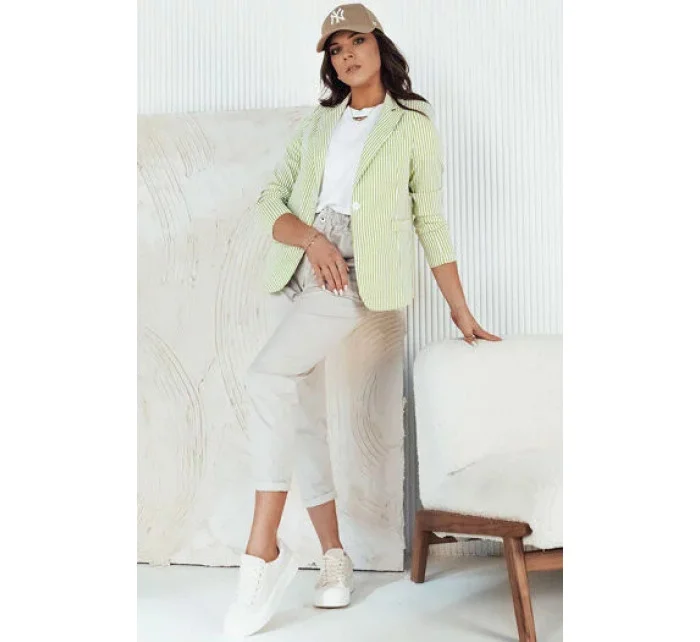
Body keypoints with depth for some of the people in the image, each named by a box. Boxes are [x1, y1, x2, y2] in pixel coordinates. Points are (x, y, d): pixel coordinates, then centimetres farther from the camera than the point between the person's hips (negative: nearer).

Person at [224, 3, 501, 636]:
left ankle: (264, 550, -21)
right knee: (305, 413, 2)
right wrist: (309, 236, -11)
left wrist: (461, 312, 5)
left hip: (356, 274, -5)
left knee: (268, 376, -25)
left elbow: (432, 223, 7)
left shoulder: (414, 127, 7)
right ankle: (334, 555, 13)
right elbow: (271, 202, 11)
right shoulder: (317, 124, 19)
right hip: (300, 272, 6)